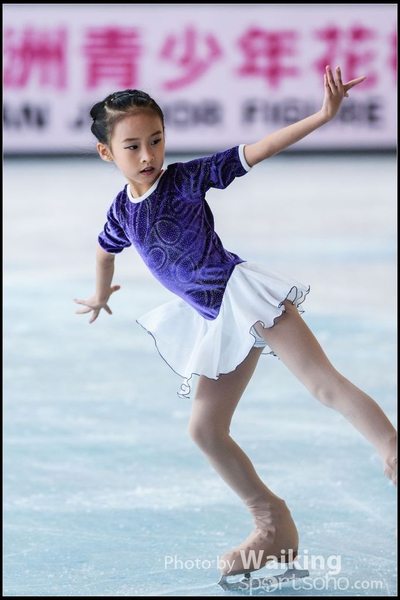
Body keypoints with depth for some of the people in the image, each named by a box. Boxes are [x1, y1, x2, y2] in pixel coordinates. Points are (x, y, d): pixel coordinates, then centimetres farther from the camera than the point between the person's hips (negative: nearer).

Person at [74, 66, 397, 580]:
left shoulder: (185, 179, -8)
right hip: (219, 322, 7)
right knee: (205, 429, 5)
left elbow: (257, 151, -13)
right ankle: (274, 527, 14)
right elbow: (106, 250, 32)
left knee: (324, 383, -23)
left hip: (242, 290, -7)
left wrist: (322, 115, -23)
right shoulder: (122, 212, 8)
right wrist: (101, 295, 50)